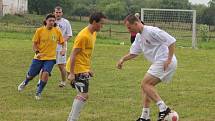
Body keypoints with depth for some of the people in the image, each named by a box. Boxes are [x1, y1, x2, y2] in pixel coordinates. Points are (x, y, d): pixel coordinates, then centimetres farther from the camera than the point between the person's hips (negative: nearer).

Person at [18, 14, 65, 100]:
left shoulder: (57, 31, -4)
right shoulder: (39, 31, -7)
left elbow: (62, 42, 8)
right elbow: (34, 43, 0)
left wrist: (63, 49, -13)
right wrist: (37, 52, -16)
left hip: (50, 58, 0)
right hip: (39, 57, 0)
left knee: (46, 73, -23)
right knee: (31, 75, 10)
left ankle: (38, 92, -3)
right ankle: (24, 83, 49)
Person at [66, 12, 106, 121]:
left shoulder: (93, 33, 10)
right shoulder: (83, 36, -20)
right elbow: (73, 54, -21)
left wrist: (88, 69, 22)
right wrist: (71, 73, -22)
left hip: (83, 69, 10)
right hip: (77, 69, -10)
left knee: (82, 94, 14)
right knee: (84, 95, -12)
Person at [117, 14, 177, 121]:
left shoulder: (151, 31, -16)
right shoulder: (139, 36, 15)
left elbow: (172, 41, -18)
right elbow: (133, 52, 25)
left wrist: (169, 60, -20)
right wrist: (123, 59, 7)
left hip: (165, 62, -10)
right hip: (158, 63, 10)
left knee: (145, 84, -15)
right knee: (146, 86, 12)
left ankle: (163, 108, -20)